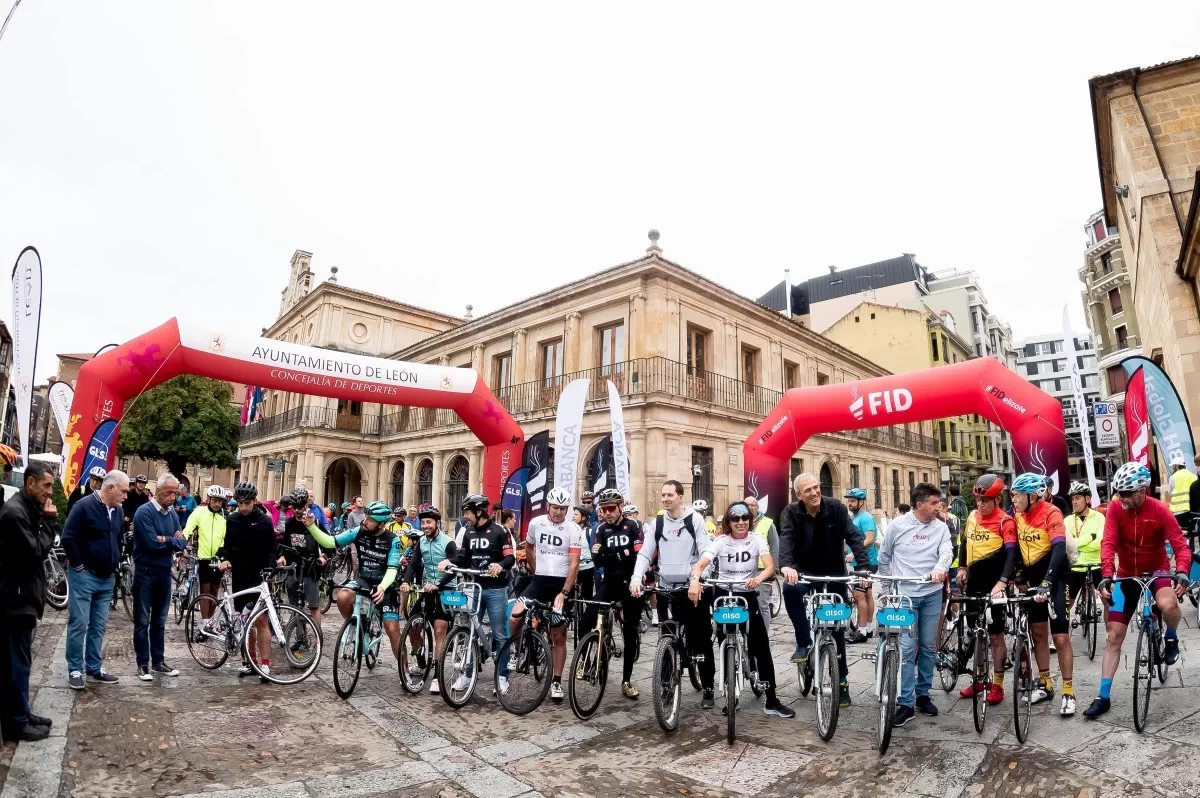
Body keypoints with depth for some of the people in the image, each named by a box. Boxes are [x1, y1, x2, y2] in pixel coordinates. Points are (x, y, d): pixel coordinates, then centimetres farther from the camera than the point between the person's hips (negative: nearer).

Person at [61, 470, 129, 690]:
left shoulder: (117, 510, 9)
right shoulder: (85, 505, -14)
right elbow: (68, 538, -18)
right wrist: (78, 565, -13)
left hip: (106, 578, 7)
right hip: (84, 576, -7)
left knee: (99, 626, 12)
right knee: (79, 624, -1)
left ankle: (94, 668, 20)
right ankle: (75, 670, 10)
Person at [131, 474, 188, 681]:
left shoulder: (173, 514, 6)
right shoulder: (144, 512, -15)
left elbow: (182, 542, 1)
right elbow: (152, 544, -22)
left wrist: (166, 539, -15)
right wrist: (173, 540, -8)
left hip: (165, 571, 6)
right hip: (145, 572, -6)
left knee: (159, 621, 14)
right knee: (143, 621, 3)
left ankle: (158, 661, 22)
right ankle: (142, 665, 12)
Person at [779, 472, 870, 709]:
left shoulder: (835, 507, -13)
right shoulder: (792, 512, -13)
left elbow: (854, 536, -18)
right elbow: (786, 538, -27)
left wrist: (863, 566, -34)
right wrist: (785, 565, -47)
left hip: (834, 574, 1)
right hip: (805, 572, -1)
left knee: (837, 628, 5)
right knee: (790, 589, -34)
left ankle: (842, 681, 21)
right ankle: (804, 642, -15)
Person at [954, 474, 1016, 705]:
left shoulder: (1005, 521, -12)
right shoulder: (972, 516, 7)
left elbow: (1011, 553, -22)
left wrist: (1002, 582, -32)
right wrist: (962, 568, 13)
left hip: (993, 586, -6)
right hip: (973, 584, 6)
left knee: (995, 635, 4)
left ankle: (997, 684, 16)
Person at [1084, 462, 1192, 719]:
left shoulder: (1160, 511, -17)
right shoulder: (1115, 509, -15)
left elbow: (1181, 545, -20)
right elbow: (1108, 543, -23)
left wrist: (1182, 573, -39)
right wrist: (1106, 576, -36)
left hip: (1157, 571, -1)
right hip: (1126, 575, 1)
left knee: (1168, 604, -37)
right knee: (1113, 636, -2)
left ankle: (1171, 638, 1)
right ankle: (1104, 696, 6)